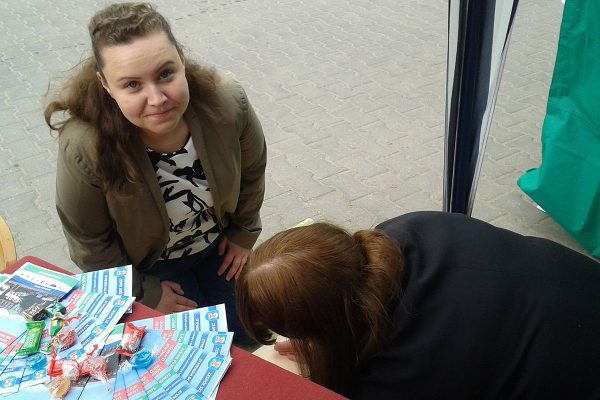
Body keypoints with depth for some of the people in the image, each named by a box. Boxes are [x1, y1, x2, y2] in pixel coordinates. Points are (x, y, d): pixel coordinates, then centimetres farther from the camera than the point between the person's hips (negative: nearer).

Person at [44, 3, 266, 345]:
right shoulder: (84, 148, -36)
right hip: (150, 263, -2)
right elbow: (89, 243, -18)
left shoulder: (228, 103, -30)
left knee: (249, 331, 15)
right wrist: (146, 293, -9)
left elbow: (251, 171, -7)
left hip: (219, 244, 3)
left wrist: (244, 233, 4)